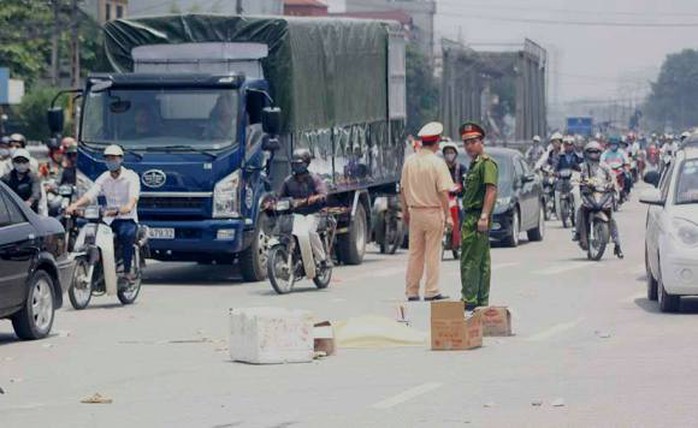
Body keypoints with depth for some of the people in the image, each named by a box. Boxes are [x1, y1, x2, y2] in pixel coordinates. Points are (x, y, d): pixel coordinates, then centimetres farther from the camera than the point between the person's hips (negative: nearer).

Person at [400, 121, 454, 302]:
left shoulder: (409, 162, 3)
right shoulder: (437, 163, -12)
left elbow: (403, 189, 8)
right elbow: (443, 192, -14)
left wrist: (405, 210, 19)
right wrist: (448, 215, -9)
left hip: (415, 212, 5)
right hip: (434, 212, -5)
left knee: (414, 253, 10)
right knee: (433, 254, 1)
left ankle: (412, 292, 12)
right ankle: (431, 292, 3)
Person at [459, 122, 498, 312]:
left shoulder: (487, 163, -10)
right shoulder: (474, 164, 21)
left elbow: (491, 190, -21)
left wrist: (484, 217, -27)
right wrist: (465, 224, 24)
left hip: (478, 217, -11)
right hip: (471, 217, 11)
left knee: (469, 262, -11)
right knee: (482, 261, 12)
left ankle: (469, 301, -12)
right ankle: (482, 301, 16)